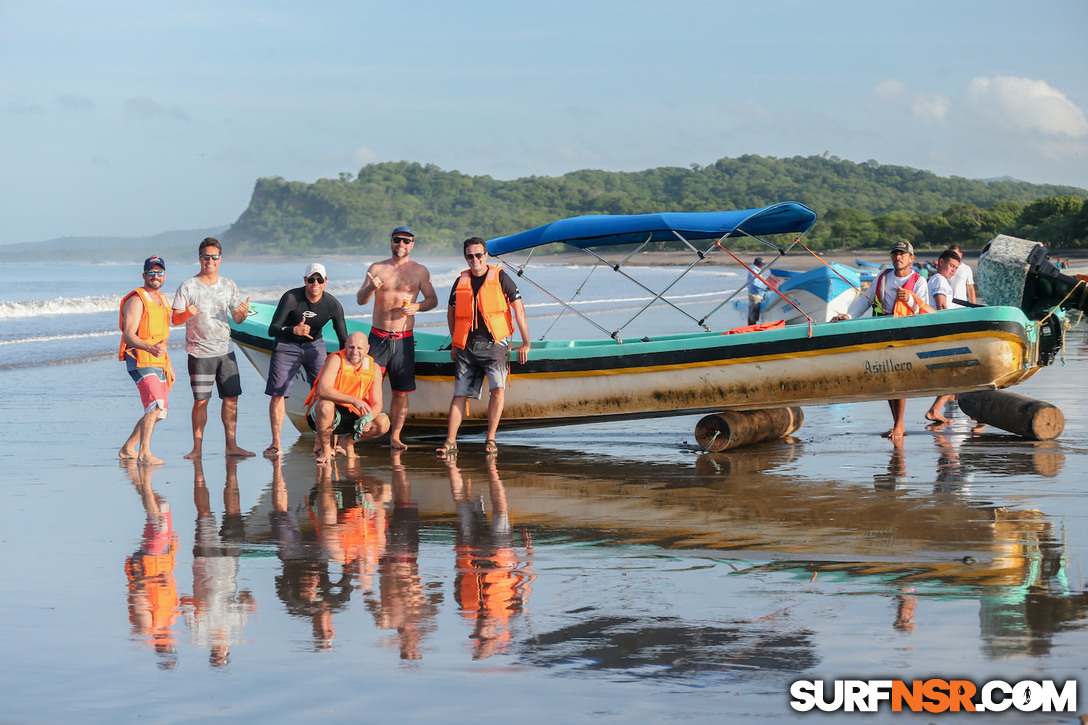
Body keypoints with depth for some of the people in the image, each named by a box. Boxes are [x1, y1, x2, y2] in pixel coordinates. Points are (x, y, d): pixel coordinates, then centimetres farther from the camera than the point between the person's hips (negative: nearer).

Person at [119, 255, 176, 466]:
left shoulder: (162, 300, 18)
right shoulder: (136, 301, -10)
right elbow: (128, 335, -19)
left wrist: (168, 365, 25)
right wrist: (149, 348, -36)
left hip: (158, 362, 9)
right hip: (140, 360, -9)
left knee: (158, 412, 12)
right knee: (155, 404, -24)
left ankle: (128, 449, 25)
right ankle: (144, 453, -24)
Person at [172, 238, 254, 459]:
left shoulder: (228, 286, 10)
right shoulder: (188, 287, -2)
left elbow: (237, 318, 12)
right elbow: (175, 319, -5)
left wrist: (243, 313, -12)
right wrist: (187, 314, -27)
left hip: (226, 351, 4)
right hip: (200, 353, -4)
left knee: (231, 398, 2)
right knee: (201, 401, -4)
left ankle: (231, 445, 9)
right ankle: (197, 447, 4)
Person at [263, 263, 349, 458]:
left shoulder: (333, 305, -16)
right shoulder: (291, 298, -23)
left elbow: (344, 339, -8)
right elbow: (272, 330, -24)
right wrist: (294, 330, -44)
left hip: (314, 346, 2)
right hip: (286, 346, -2)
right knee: (277, 393, -8)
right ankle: (276, 444, 0)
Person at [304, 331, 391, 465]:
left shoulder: (374, 368, 0)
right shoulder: (336, 360, -15)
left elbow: (376, 404, -2)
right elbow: (322, 390, -30)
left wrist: (368, 418, -26)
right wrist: (353, 400, -39)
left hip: (351, 417, 4)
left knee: (383, 423, -19)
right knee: (326, 405, -39)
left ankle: (349, 441, 9)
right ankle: (324, 448, -13)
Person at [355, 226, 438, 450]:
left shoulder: (420, 271, 5)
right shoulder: (377, 268, 6)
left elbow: (432, 300, 11)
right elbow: (360, 300, 3)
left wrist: (417, 307, -9)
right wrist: (371, 288, -18)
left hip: (403, 339, 0)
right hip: (378, 337, 0)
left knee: (402, 391, 0)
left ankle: (395, 436, 9)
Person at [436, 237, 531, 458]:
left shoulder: (500, 278, 0)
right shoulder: (461, 282, 11)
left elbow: (518, 309, 2)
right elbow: (451, 313, 23)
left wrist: (525, 344, 1)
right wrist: (456, 344, 20)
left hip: (494, 343, -3)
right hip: (467, 346, 3)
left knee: (498, 389, -18)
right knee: (460, 393, 0)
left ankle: (490, 440, -9)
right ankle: (450, 442, 2)